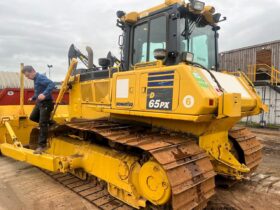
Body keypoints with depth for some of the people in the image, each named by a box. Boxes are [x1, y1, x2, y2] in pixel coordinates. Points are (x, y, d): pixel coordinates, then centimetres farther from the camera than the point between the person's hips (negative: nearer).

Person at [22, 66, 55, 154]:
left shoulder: (41, 77, -17)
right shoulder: (36, 79, 14)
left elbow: (51, 84, -34)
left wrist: (45, 94, -45)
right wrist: (33, 98, 36)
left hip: (46, 103, -10)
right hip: (39, 103, 10)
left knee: (42, 124, -8)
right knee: (32, 117, 22)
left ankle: (42, 145, -3)